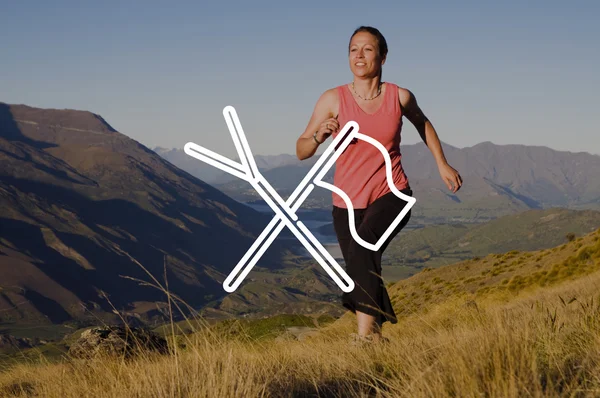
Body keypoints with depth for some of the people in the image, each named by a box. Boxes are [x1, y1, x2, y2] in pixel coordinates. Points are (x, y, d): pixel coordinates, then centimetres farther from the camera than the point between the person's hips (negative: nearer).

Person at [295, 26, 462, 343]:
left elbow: (422, 123, 20)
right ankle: (376, 337, 36)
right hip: (347, 203, 2)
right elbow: (301, 151, -4)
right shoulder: (333, 99, -7)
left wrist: (442, 164, 20)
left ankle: (366, 331, -34)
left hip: (391, 195, -2)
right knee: (363, 269, 11)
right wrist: (319, 134, -24)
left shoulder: (400, 97, -4)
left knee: (362, 245, -31)